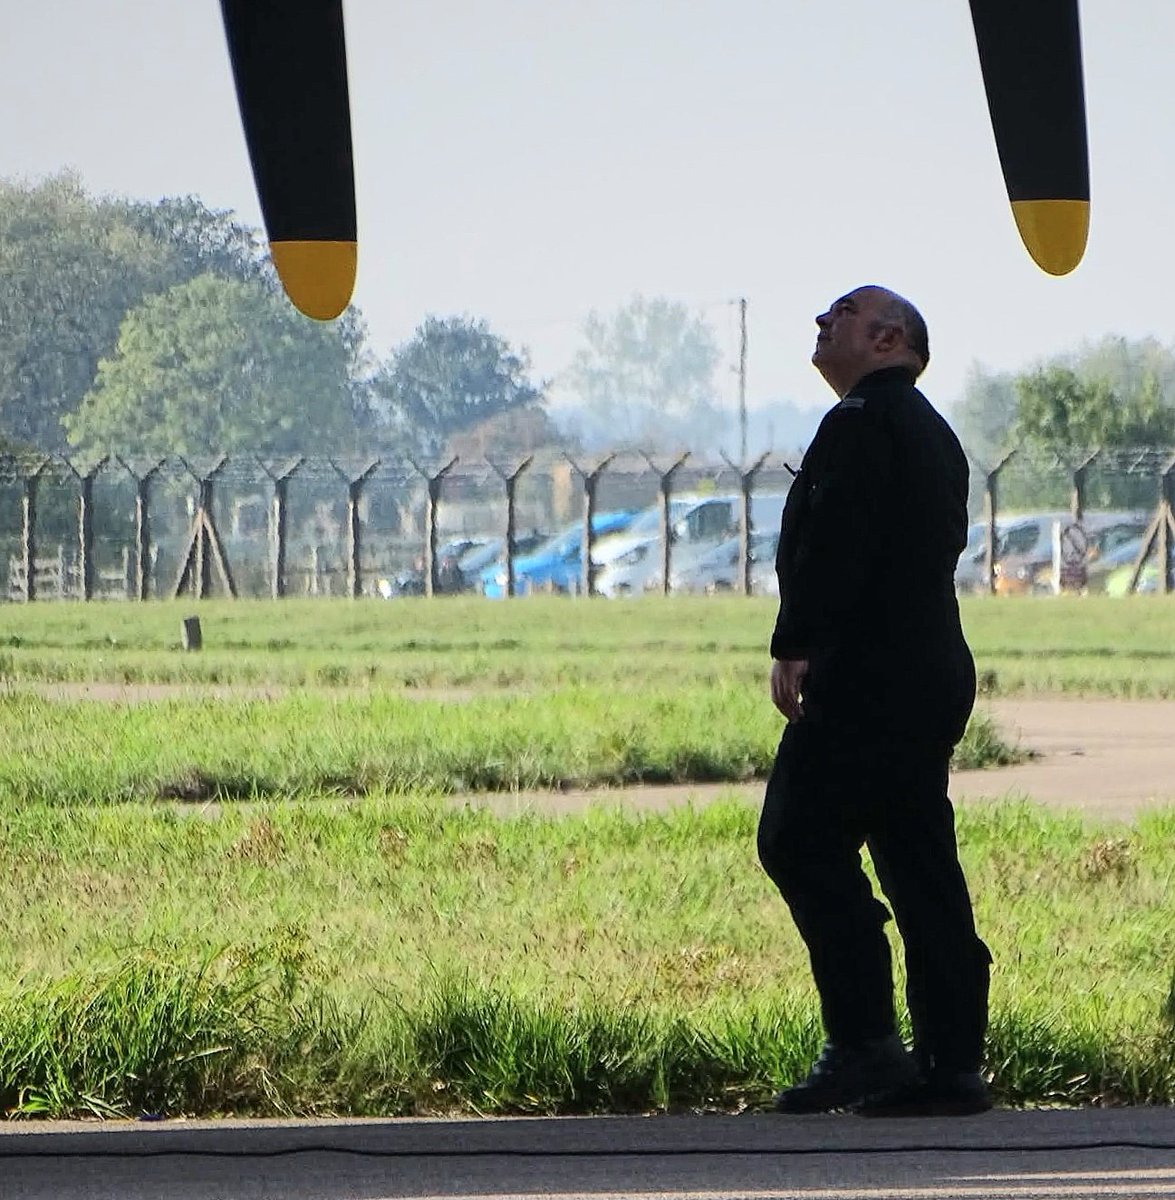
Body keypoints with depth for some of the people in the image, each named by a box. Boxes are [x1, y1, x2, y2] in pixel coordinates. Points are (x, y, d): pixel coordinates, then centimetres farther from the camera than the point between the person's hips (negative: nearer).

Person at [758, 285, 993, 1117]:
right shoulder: (933, 436, 22)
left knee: (801, 841, -8)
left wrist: (796, 644, -22)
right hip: (933, 672, 10)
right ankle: (952, 1063, 5)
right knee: (919, 863, 8)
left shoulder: (864, 421, -8)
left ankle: (863, 1042, -14)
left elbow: (835, 542, -19)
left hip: (867, 675, -10)